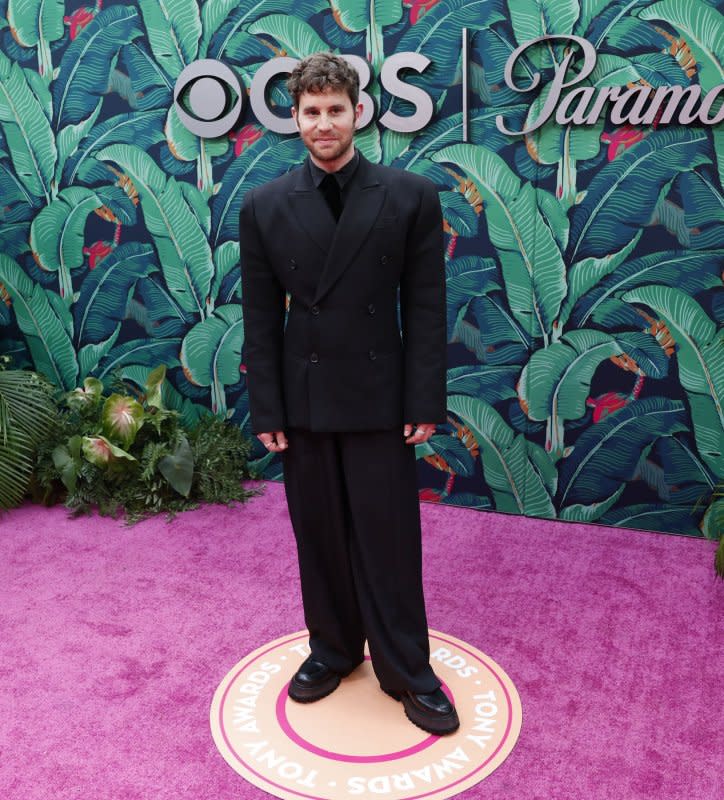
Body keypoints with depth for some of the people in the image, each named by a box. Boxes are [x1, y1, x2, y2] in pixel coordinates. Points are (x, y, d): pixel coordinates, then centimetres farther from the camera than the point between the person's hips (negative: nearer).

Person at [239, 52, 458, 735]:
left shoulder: (411, 197, -3)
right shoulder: (264, 206, 0)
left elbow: (425, 310, -3)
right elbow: (260, 319, 1)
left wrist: (425, 403, -6)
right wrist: (266, 410, -2)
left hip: (379, 398, -1)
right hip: (302, 400, 2)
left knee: (389, 539, 6)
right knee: (318, 535, 14)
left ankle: (406, 669, 25)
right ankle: (333, 648, 35)